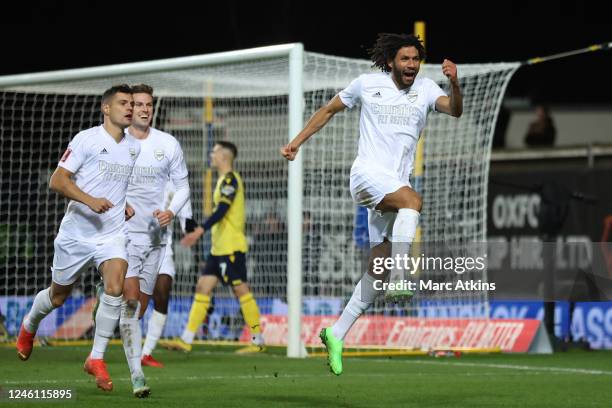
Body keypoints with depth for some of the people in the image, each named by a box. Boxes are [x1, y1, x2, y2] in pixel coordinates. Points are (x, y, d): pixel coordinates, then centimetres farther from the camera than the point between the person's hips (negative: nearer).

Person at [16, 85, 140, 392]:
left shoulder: (134, 148, 9)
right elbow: (57, 181, -13)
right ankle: (29, 326, 47)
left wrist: (128, 204, 9)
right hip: (76, 232, -3)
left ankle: (96, 359, -10)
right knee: (58, 297, 12)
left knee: (115, 288, -22)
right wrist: (90, 200, -27)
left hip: (113, 235, 3)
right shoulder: (86, 139, -9)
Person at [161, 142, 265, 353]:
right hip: (218, 248, 10)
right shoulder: (225, 180, 17)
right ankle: (186, 340, 4)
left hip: (231, 247, -10)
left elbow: (221, 211, -23)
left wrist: (200, 230, -30)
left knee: (241, 289, -6)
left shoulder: (230, 179, -12)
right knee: (203, 288, 5)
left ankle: (258, 341, -1)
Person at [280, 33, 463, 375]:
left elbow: (455, 110, -10)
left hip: (396, 184, 4)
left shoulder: (425, 88, 7)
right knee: (413, 200, -35)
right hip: (369, 172, -4)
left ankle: (337, 334, 10)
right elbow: (329, 110, 16)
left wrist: (454, 84, -30)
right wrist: (297, 142, 16)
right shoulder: (367, 84, 3)